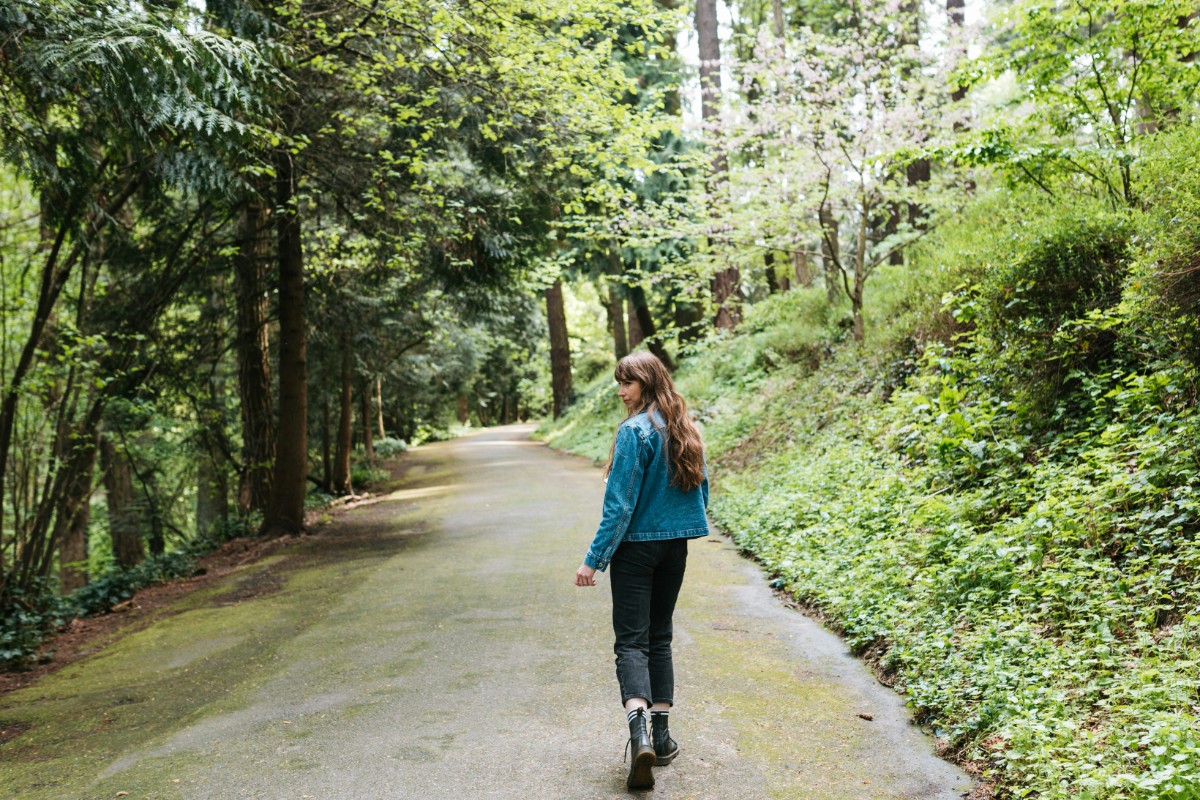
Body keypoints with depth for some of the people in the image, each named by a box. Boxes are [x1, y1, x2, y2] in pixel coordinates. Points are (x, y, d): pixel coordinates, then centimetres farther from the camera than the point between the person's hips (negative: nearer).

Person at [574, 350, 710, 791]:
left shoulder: (634, 431, -16)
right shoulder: (687, 429, 6)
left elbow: (619, 503, -18)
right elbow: (702, 488, 13)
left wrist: (594, 558, -14)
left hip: (636, 546, -6)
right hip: (676, 546, 7)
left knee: (632, 641, -3)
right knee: (660, 637, 16)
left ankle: (640, 733, -19)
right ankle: (661, 734, 19)